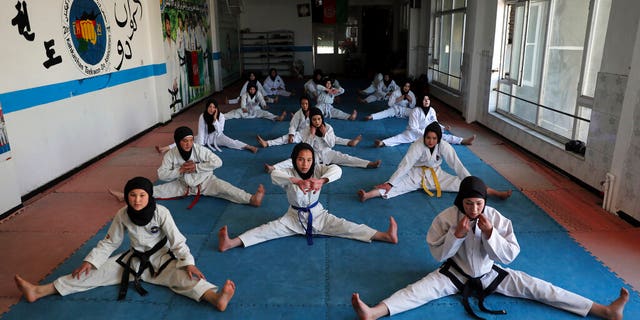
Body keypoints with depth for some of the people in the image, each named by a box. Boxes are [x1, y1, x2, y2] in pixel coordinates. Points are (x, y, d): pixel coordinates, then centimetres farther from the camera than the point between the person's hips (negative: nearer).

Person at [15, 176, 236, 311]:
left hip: (161, 259, -4)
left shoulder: (161, 213, -21)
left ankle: (216, 298, -58)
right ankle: (38, 291, 0)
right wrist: (90, 261, -4)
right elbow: (109, 242, 3)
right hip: (134, 259, 5)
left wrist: (188, 263, -32)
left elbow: (177, 240, -21)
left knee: (185, 277, -31)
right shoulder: (122, 215, -10)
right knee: (96, 273, -2)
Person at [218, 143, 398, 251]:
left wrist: (321, 181, -50)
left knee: (345, 227, -13)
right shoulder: (289, 173, -15)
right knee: (269, 229, -17)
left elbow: (337, 170, -29)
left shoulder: (317, 170, -11)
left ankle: (385, 236, -24)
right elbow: (274, 175, -39)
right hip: (294, 217, 0)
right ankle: (231, 243, -32)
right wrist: (297, 181, -56)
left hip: (318, 214, 1)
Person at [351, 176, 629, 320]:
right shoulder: (446, 217, -19)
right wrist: (456, 234, -31)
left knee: (535, 287, -8)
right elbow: (438, 254, -15)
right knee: (419, 289, -24)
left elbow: (510, 256, -13)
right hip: (455, 273, -1)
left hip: (489, 272, 2)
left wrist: (490, 234, -30)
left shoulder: (497, 219, -15)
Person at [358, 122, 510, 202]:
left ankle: (497, 193, -13)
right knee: (397, 186, -28)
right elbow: (405, 165, -27)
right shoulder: (417, 146, -22)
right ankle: (367, 195, -51)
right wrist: (389, 183, -34)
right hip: (416, 175, -3)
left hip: (436, 175, 3)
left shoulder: (444, 147, -14)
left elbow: (457, 165, -9)